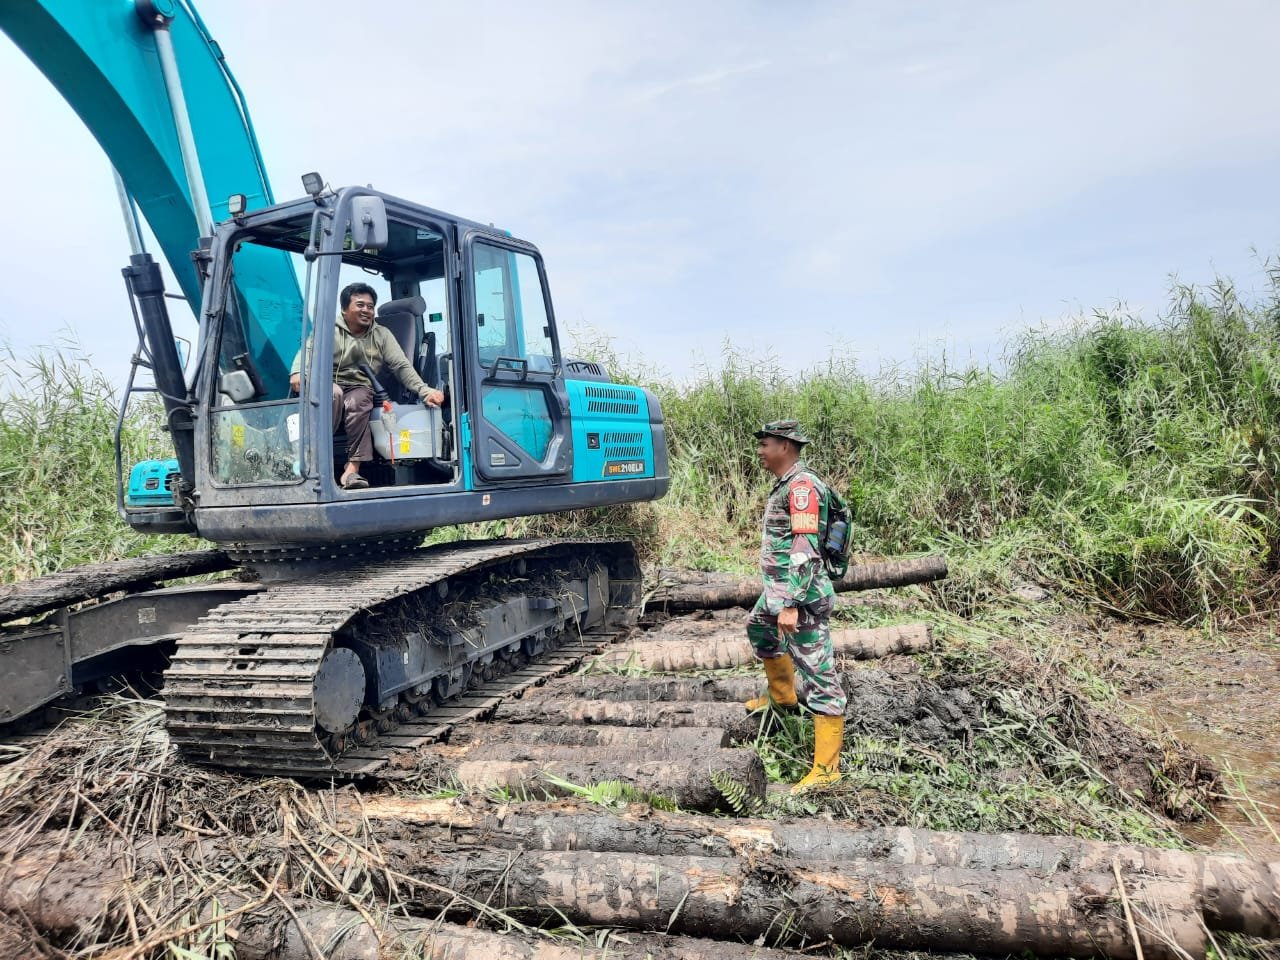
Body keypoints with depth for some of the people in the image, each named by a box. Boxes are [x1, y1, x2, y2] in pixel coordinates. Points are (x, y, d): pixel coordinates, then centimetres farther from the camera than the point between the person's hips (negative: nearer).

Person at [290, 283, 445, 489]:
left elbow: (402, 366, 5)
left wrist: (424, 391, -11)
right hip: (330, 386, -1)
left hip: (361, 390, 1)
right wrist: (298, 372, -30)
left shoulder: (382, 335, 14)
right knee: (334, 393, -36)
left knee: (358, 400, -35)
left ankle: (352, 468, -41)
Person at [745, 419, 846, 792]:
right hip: (778, 591, 11)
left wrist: (791, 604, -27)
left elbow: (805, 549, -25)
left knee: (818, 676, -6)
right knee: (759, 630, 33)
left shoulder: (801, 485, -19)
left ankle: (826, 768, 0)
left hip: (801, 597, -11)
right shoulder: (785, 484, 12)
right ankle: (782, 696, 50)